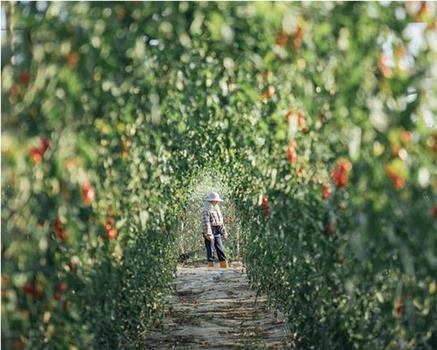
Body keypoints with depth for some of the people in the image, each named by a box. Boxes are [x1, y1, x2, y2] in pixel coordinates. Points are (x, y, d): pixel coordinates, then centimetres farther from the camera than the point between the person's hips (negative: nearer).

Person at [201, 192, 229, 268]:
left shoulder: (216, 208, 17)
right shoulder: (206, 210, -11)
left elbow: (221, 222, 22)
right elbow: (206, 223, -20)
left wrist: (224, 233, 21)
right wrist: (208, 234, -26)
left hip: (217, 233, 8)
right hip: (210, 233, -8)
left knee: (221, 250, 8)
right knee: (210, 251, -4)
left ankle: (224, 268, 11)